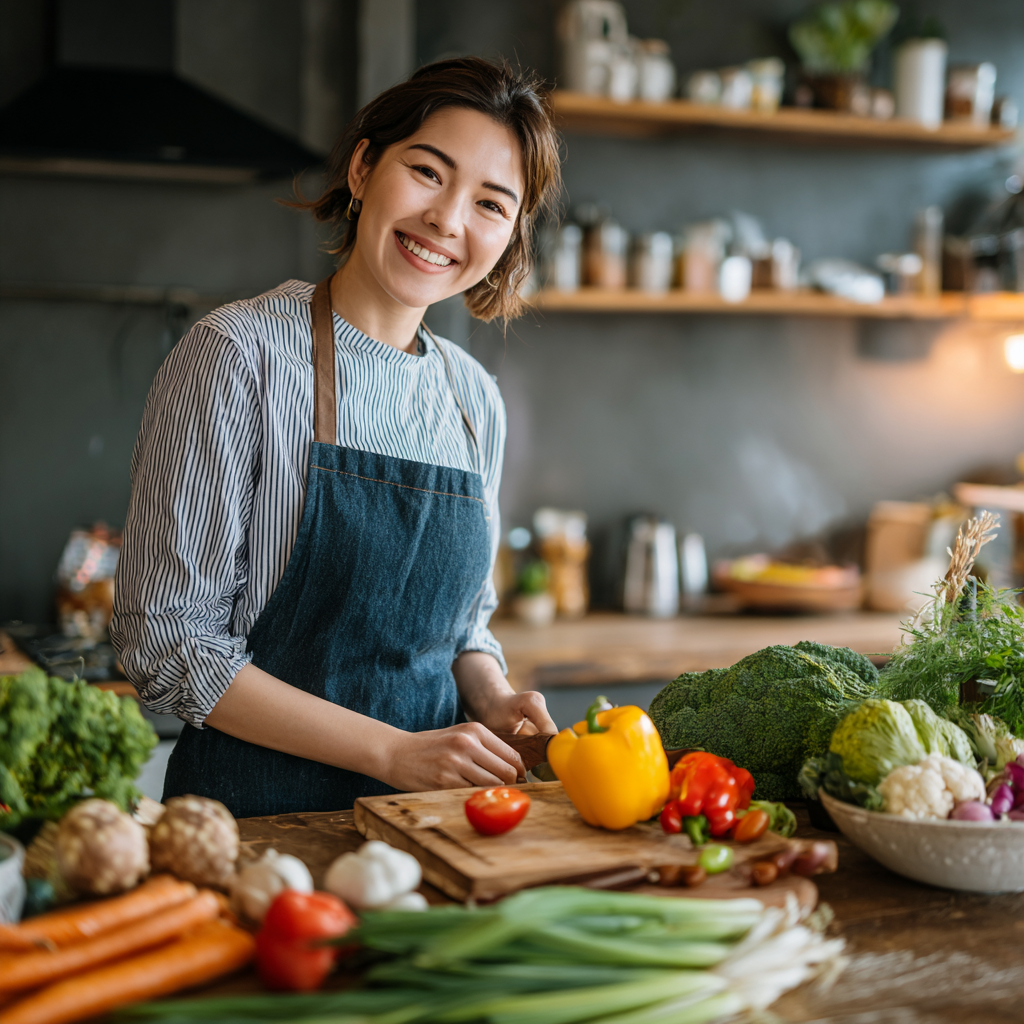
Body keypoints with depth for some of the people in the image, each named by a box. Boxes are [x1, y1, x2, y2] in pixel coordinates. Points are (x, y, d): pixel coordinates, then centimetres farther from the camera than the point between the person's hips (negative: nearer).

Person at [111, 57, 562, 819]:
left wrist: (494, 701, -4)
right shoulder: (240, 355, -10)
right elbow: (164, 641, -12)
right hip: (258, 807, -4)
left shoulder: (475, 399, 7)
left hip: (431, 813, 4)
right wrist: (393, 751, -16)